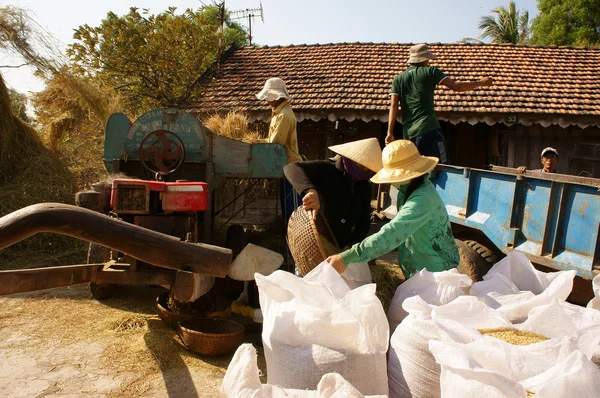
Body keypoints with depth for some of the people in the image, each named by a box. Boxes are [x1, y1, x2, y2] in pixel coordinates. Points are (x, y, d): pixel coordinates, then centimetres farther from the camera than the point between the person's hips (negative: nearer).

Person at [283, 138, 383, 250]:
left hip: (342, 247, 6)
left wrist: (349, 246, -9)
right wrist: (310, 190, -48)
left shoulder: (364, 188, 6)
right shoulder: (326, 170, -13)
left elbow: (363, 223, 8)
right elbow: (291, 168, -29)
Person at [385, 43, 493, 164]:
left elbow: (393, 105, 5)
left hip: (408, 133, 5)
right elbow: (456, 86, -1)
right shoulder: (430, 72, 5)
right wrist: (481, 82, 13)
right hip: (429, 129, -5)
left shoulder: (398, 79, 15)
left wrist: (390, 132, 1)